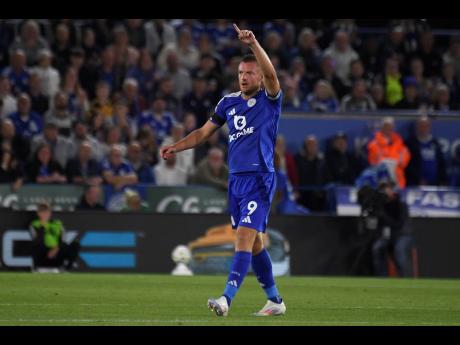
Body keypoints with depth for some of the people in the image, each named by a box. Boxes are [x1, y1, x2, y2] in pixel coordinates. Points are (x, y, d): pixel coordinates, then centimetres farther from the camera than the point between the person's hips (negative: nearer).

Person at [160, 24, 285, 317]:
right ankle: (275, 300, 21)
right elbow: (204, 132, 21)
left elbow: (270, 74, -23)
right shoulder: (229, 102, 13)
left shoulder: (269, 100, -3)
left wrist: (253, 43, -33)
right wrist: (176, 147, 9)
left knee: (245, 238, -16)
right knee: (254, 243, 11)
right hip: (236, 179, 7)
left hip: (259, 180, -7)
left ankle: (226, 300, -25)